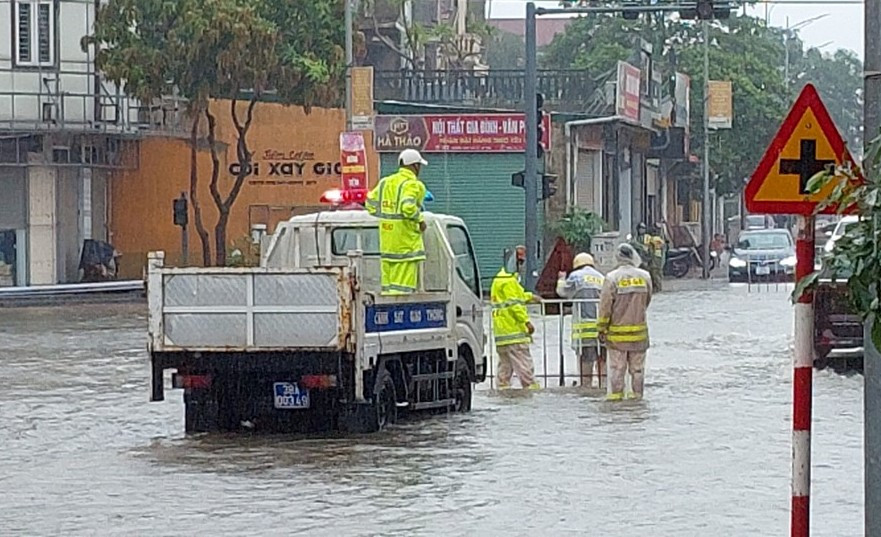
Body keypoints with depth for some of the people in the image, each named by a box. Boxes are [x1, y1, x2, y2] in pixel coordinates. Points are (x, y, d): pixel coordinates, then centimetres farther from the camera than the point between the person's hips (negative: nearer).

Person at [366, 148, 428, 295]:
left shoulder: (385, 182, 13)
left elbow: (371, 204, 12)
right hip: (406, 239, -7)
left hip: (386, 240, 7)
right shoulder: (413, 184, -10)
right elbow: (408, 207, -26)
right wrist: (420, 219, -11)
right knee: (403, 287, -7)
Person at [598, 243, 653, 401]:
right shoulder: (644, 277, -2)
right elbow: (647, 301, 10)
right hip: (639, 332, 2)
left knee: (617, 367, 3)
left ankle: (616, 394, 3)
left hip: (617, 331, -2)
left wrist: (602, 328, -1)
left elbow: (605, 306, -9)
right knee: (637, 368, 10)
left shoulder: (612, 278, -10)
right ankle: (637, 395, 12)